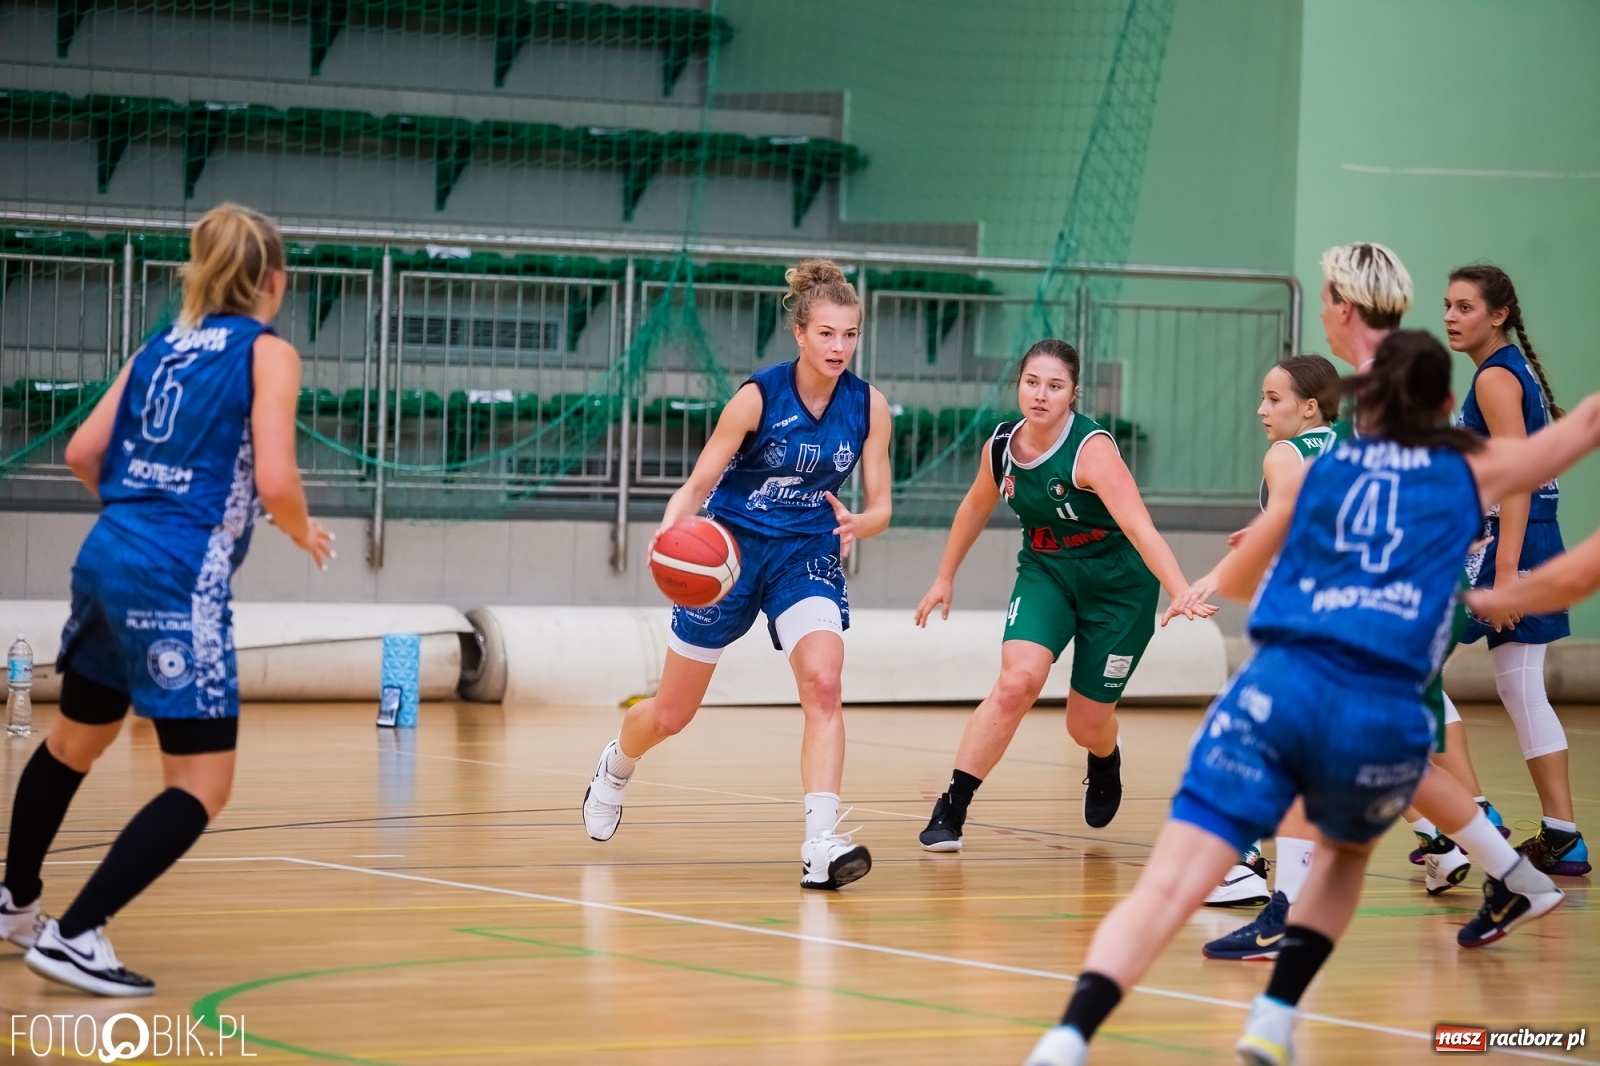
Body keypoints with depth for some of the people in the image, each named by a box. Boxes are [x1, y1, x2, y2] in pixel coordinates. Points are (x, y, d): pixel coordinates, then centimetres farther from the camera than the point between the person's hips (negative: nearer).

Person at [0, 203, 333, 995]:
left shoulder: (163, 346, 15)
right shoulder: (268, 354, -4)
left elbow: (82, 452, 12)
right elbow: (274, 481, -15)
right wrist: (304, 534, 6)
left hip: (105, 560, 8)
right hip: (178, 582, -8)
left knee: (75, 740, 29)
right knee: (202, 786, -3)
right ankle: (76, 935, -12)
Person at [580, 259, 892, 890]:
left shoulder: (868, 406, -9)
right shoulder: (758, 396, -17)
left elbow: (880, 507, -3)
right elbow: (697, 485, -12)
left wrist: (857, 524, -27)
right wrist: (668, 535, -33)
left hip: (808, 555, 1)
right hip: (732, 547, -1)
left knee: (822, 682, -28)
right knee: (672, 715, 11)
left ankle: (821, 844, -33)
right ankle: (616, 766, 47)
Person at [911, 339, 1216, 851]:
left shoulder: (1092, 449, -28)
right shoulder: (1001, 446, -10)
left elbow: (1139, 528, -39)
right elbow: (976, 507, 12)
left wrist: (1182, 594, -52)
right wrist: (945, 578, 19)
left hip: (1118, 584, -3)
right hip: (1046, 572, 3)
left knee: (1087, 724, 6)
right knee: (1017, 683, -23)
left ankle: (1105, 761, 45)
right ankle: (950, 810, -17)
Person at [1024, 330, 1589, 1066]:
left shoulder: (1318, 469, 21)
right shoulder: (1474, 471, 18)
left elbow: (1231, 582, 33)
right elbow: (1584, 426, 35)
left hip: (1276, 690, 0)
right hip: (1385, 715, 0)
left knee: (1167, 887, -11)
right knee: (1346, 854, 32)